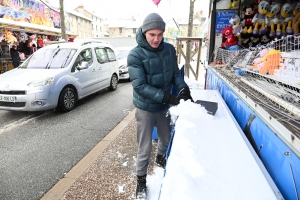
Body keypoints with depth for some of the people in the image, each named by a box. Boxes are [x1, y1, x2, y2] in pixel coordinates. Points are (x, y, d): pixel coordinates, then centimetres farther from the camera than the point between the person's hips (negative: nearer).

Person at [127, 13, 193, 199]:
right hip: (145, 108, -4)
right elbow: (140, 86, -24)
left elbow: (176, 73, 3)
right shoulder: (135, 55, -19)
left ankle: (161, 158, 57)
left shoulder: (169, 49, -5)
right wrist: (167, 97, -30)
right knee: (145, 147, 7)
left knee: (167, 139, 25)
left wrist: (183, 88, -18)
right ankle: (141, 180, 31)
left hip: (164, 106, 5)